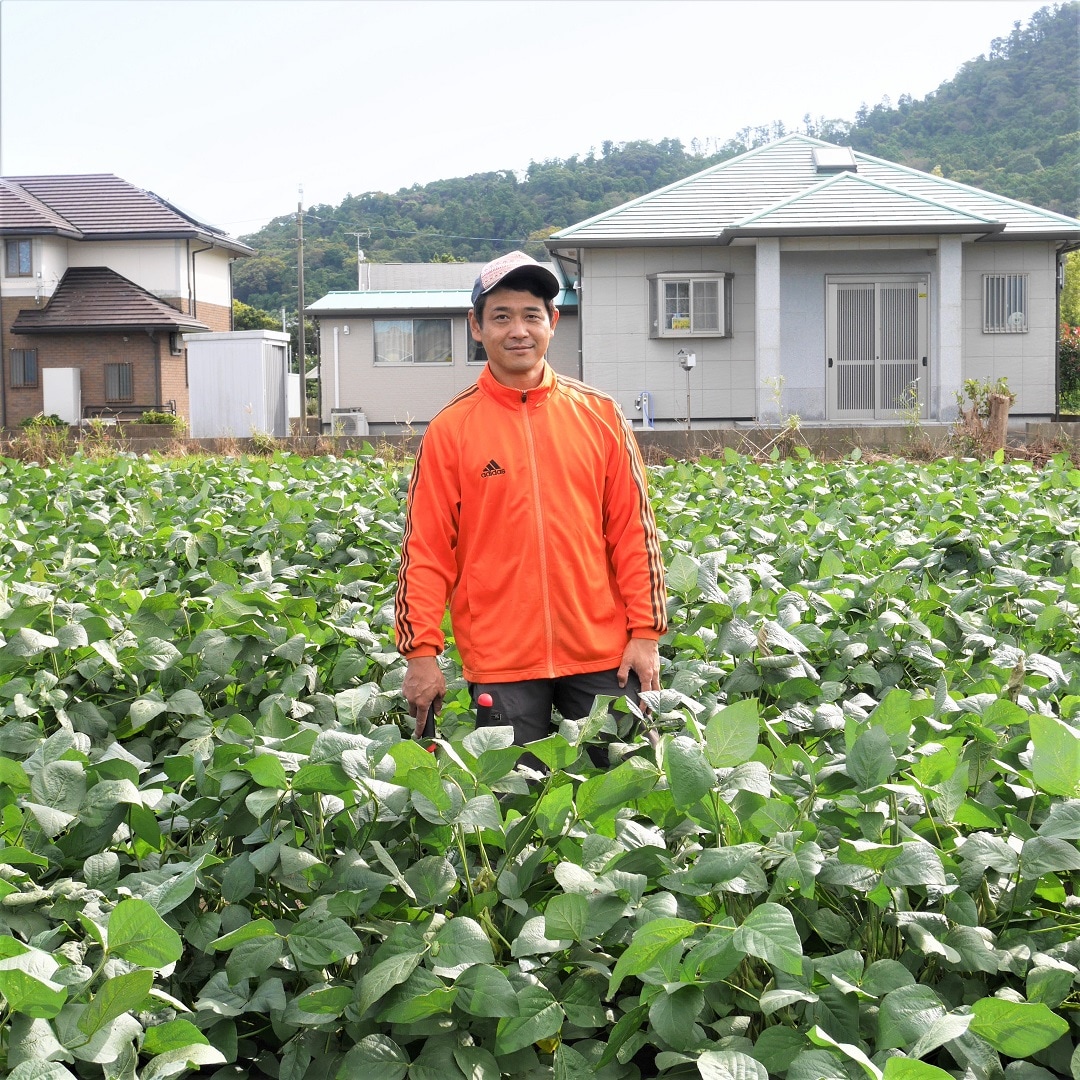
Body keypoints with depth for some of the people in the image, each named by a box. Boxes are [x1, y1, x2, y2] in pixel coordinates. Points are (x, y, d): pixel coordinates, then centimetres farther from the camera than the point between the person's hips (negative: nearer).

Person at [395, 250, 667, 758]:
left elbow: (634, 532, 5)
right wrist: (421, 652, -5)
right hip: (500, 660, -1)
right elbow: (426, 549, 0)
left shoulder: (599, 414, 4)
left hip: (602, 653, 1)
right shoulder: (451, 428, 0)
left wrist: (645, 632, 1)